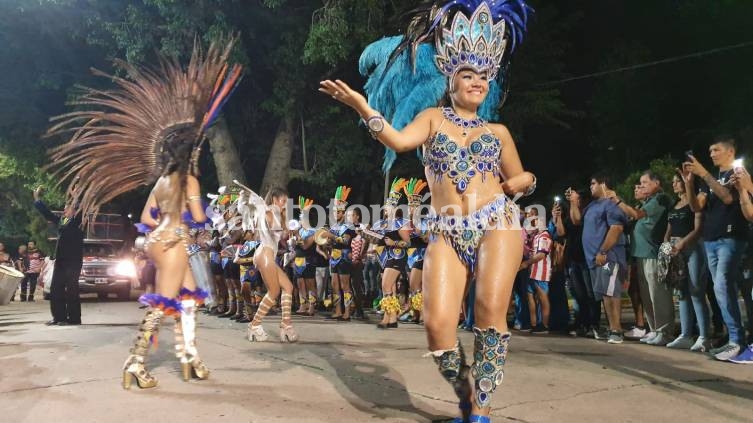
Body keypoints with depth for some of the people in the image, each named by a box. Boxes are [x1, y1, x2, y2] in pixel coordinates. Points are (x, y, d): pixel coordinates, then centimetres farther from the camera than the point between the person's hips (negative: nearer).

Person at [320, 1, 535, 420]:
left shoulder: (497, 131, 19)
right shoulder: (432, 117, 13)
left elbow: (518, 179, 25)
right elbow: (399, 140, -8)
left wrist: (523, 181, 2)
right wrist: (361, 106, -16)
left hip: (497, 224, 2)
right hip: (446, 233, -1)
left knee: (491, 309, -17)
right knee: (438, 325, -12)